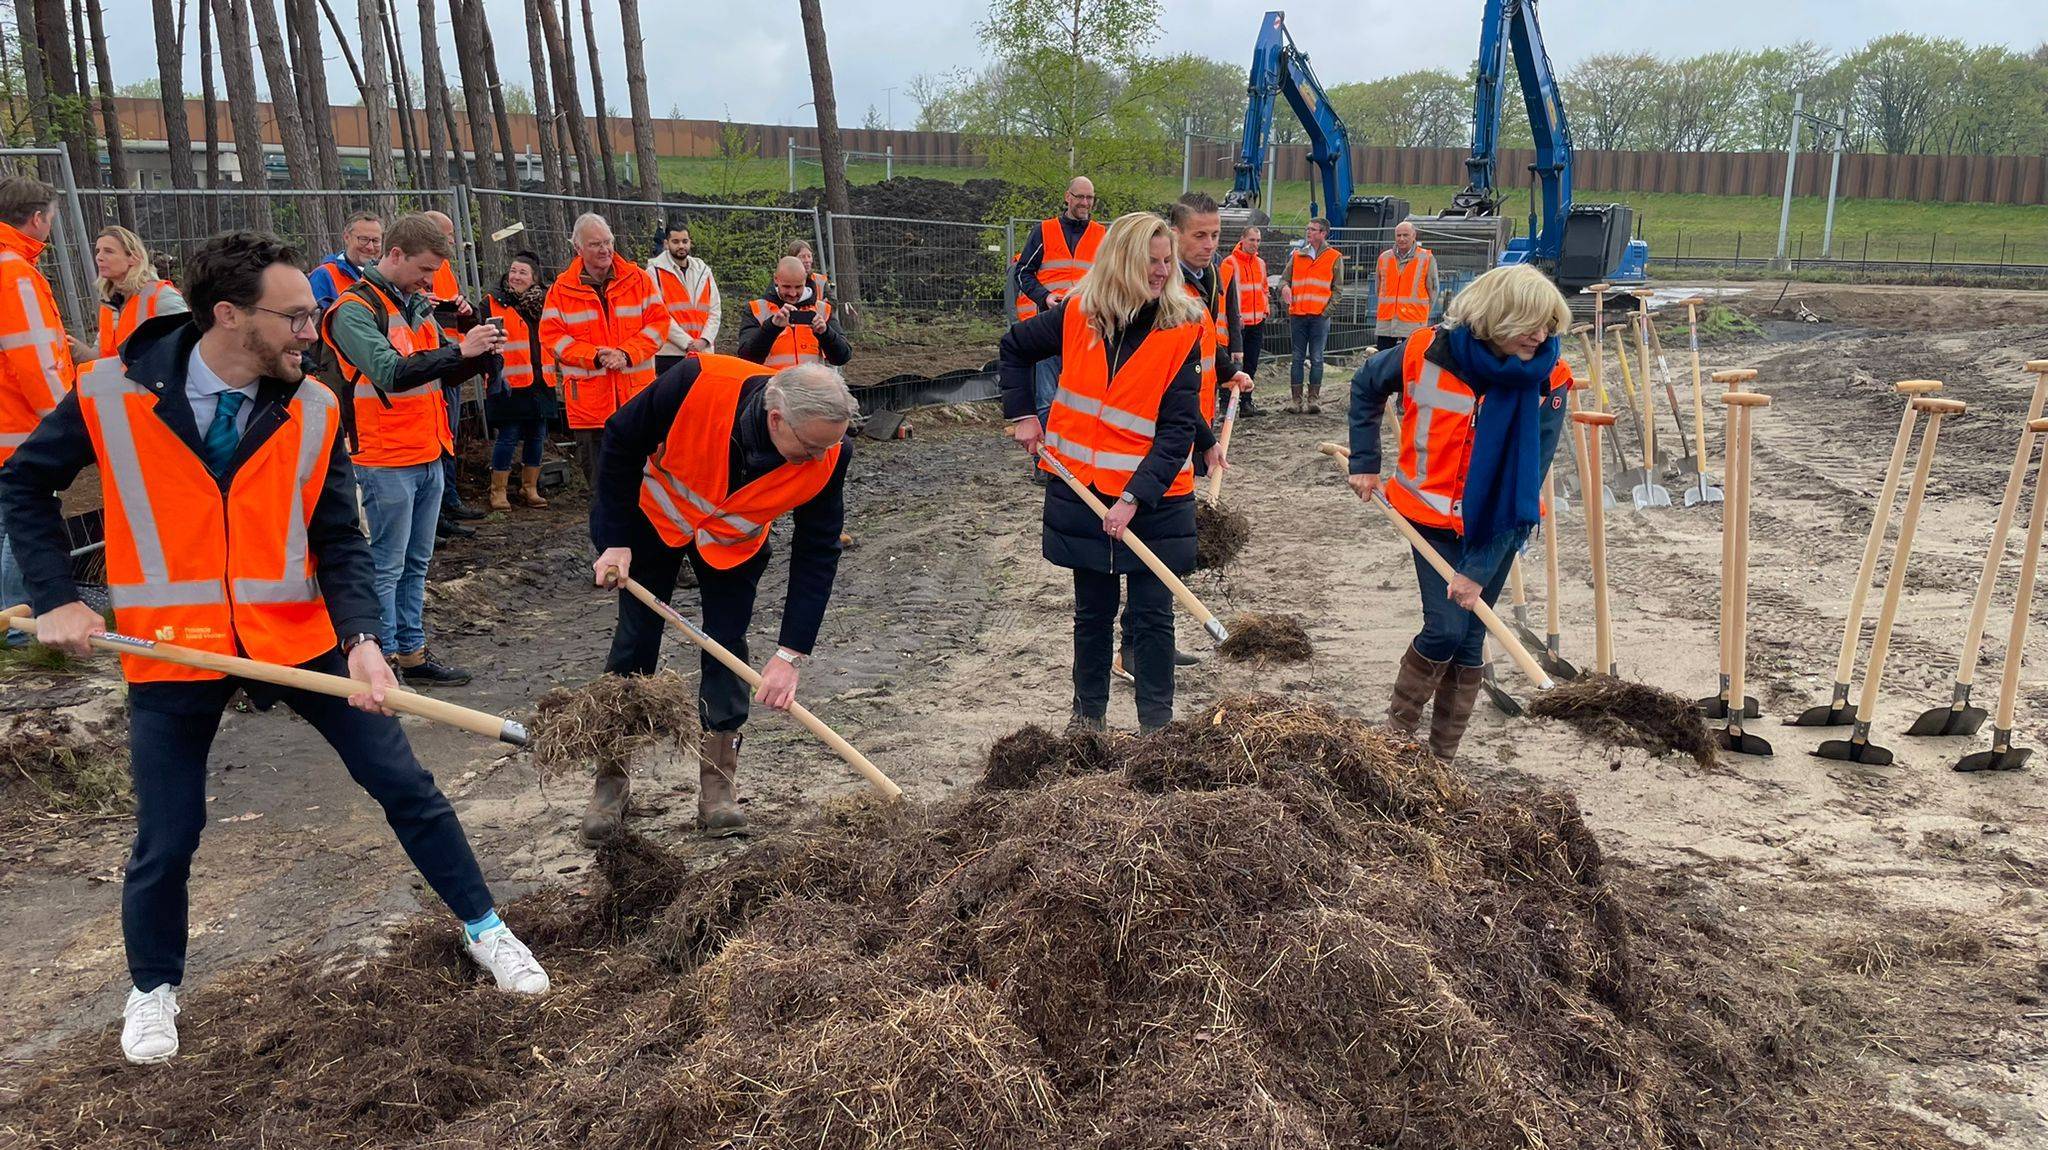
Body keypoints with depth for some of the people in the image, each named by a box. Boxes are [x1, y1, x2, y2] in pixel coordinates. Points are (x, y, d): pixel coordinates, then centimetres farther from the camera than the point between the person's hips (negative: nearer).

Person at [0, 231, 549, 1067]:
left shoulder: (313, 409, -7)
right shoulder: (113, 394, -11)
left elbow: (338, 540, -5)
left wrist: (361, 638, -20)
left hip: (297, 636, 1)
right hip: (172, 648, -1)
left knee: (404, 786, 3)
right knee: (166, 839, 9)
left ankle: (482, 928, 21)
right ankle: (153, 990, 36)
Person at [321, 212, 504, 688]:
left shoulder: (417, 304, 14)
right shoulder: (354, 309, -12)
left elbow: (447, 369, 18)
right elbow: (390, 372, -25)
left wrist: (482, 354, -4)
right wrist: (459, 350, -27)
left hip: (429, 456, 8)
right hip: (386, 461, -8)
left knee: (416, 563, 14)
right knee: (386, 568, -1)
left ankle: (412, 653, 23)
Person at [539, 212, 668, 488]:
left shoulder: (638, 278, 5)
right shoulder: (562, 288, 3)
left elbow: (658, 322, 2)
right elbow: (551, 336, 0)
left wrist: (626, 354, -12)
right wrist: (595, 356, -14)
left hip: (636, 395, 0)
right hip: (588, 400, 0)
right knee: (597, 474, 7)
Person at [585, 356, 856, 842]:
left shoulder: (828, 455, -32)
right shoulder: (697, 384, -40)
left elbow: (817, 555, -22)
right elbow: (621, 440, -20)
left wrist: (790, 654, -25)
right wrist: (615, 542, -18)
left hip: (734, 543, 1)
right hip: (652, 517, -1)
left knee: (727, 650, -4)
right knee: (635, 642, 1)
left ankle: (717, 783, 12)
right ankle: (609, 783, 15)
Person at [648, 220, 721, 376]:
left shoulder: (703, 271, 15)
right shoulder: (655, 271, 1)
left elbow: (715, 310, 11)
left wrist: (704, 340, -6)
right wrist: (687, 342, -15)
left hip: (703, 352, 4)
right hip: (669, 354, -4)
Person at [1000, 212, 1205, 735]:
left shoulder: (1183, 329, -11)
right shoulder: (1078, 315, -4)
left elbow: (1178, 429, -15)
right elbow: (1014, 348, 15)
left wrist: (1135, 497, -22)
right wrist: (1022, 415, 6)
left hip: (1153, 500, -3)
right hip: (1082, 491, 3)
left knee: (1151, 615, 2)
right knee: (1093, 610, 16)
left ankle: (1156, 724, 13)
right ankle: (1088, 715, 31)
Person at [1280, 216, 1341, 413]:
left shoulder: (1335, 257, 5)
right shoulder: (1297, 255, 13)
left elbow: (1337, 288, 3)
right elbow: (1286, 278, 14)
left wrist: (1327, 310, -9)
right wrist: (1284, 287, -10)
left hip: (1320, 316, -3)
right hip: (1297, 314, 3)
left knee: (1316, 358, -1)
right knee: (1297, 358, 3)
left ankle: (1314, 399, 4)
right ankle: (1295, 399, 6)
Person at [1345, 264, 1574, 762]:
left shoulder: (1548, 381, -16)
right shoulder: (1428, 350, -16)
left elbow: (1525, 484, -16)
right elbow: (1365, 386, 6)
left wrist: (1479, 569, -18)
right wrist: (1364, 464, 4)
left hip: (1496, 528, 1)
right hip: (1433, 517, -1)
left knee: (1468, 643, 7)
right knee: (1445, 629, -11)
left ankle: (1442, 758, 21)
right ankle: (1397, 731, 12)